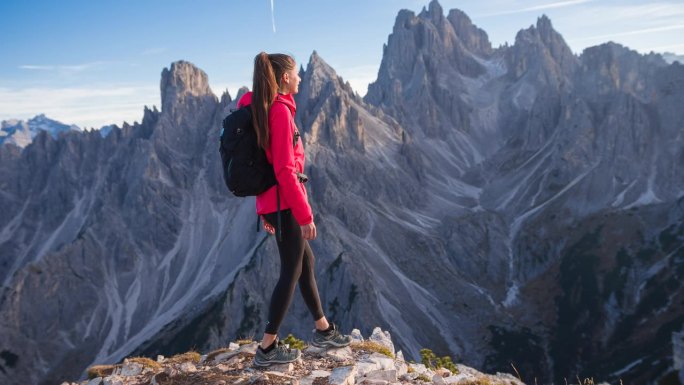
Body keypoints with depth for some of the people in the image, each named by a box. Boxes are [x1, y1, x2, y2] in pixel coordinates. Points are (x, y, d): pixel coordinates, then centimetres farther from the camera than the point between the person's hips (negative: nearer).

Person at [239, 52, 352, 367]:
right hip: (284, 203, -9)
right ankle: (267, 349, 10)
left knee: (306, 261, 18)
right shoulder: (281, 110, -16)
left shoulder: (263, 109, 12)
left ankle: (323, 331, 31)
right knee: (292, 271, 1)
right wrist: (305, 215, -18)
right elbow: (285, 171, -22)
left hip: (272, 202, 9)